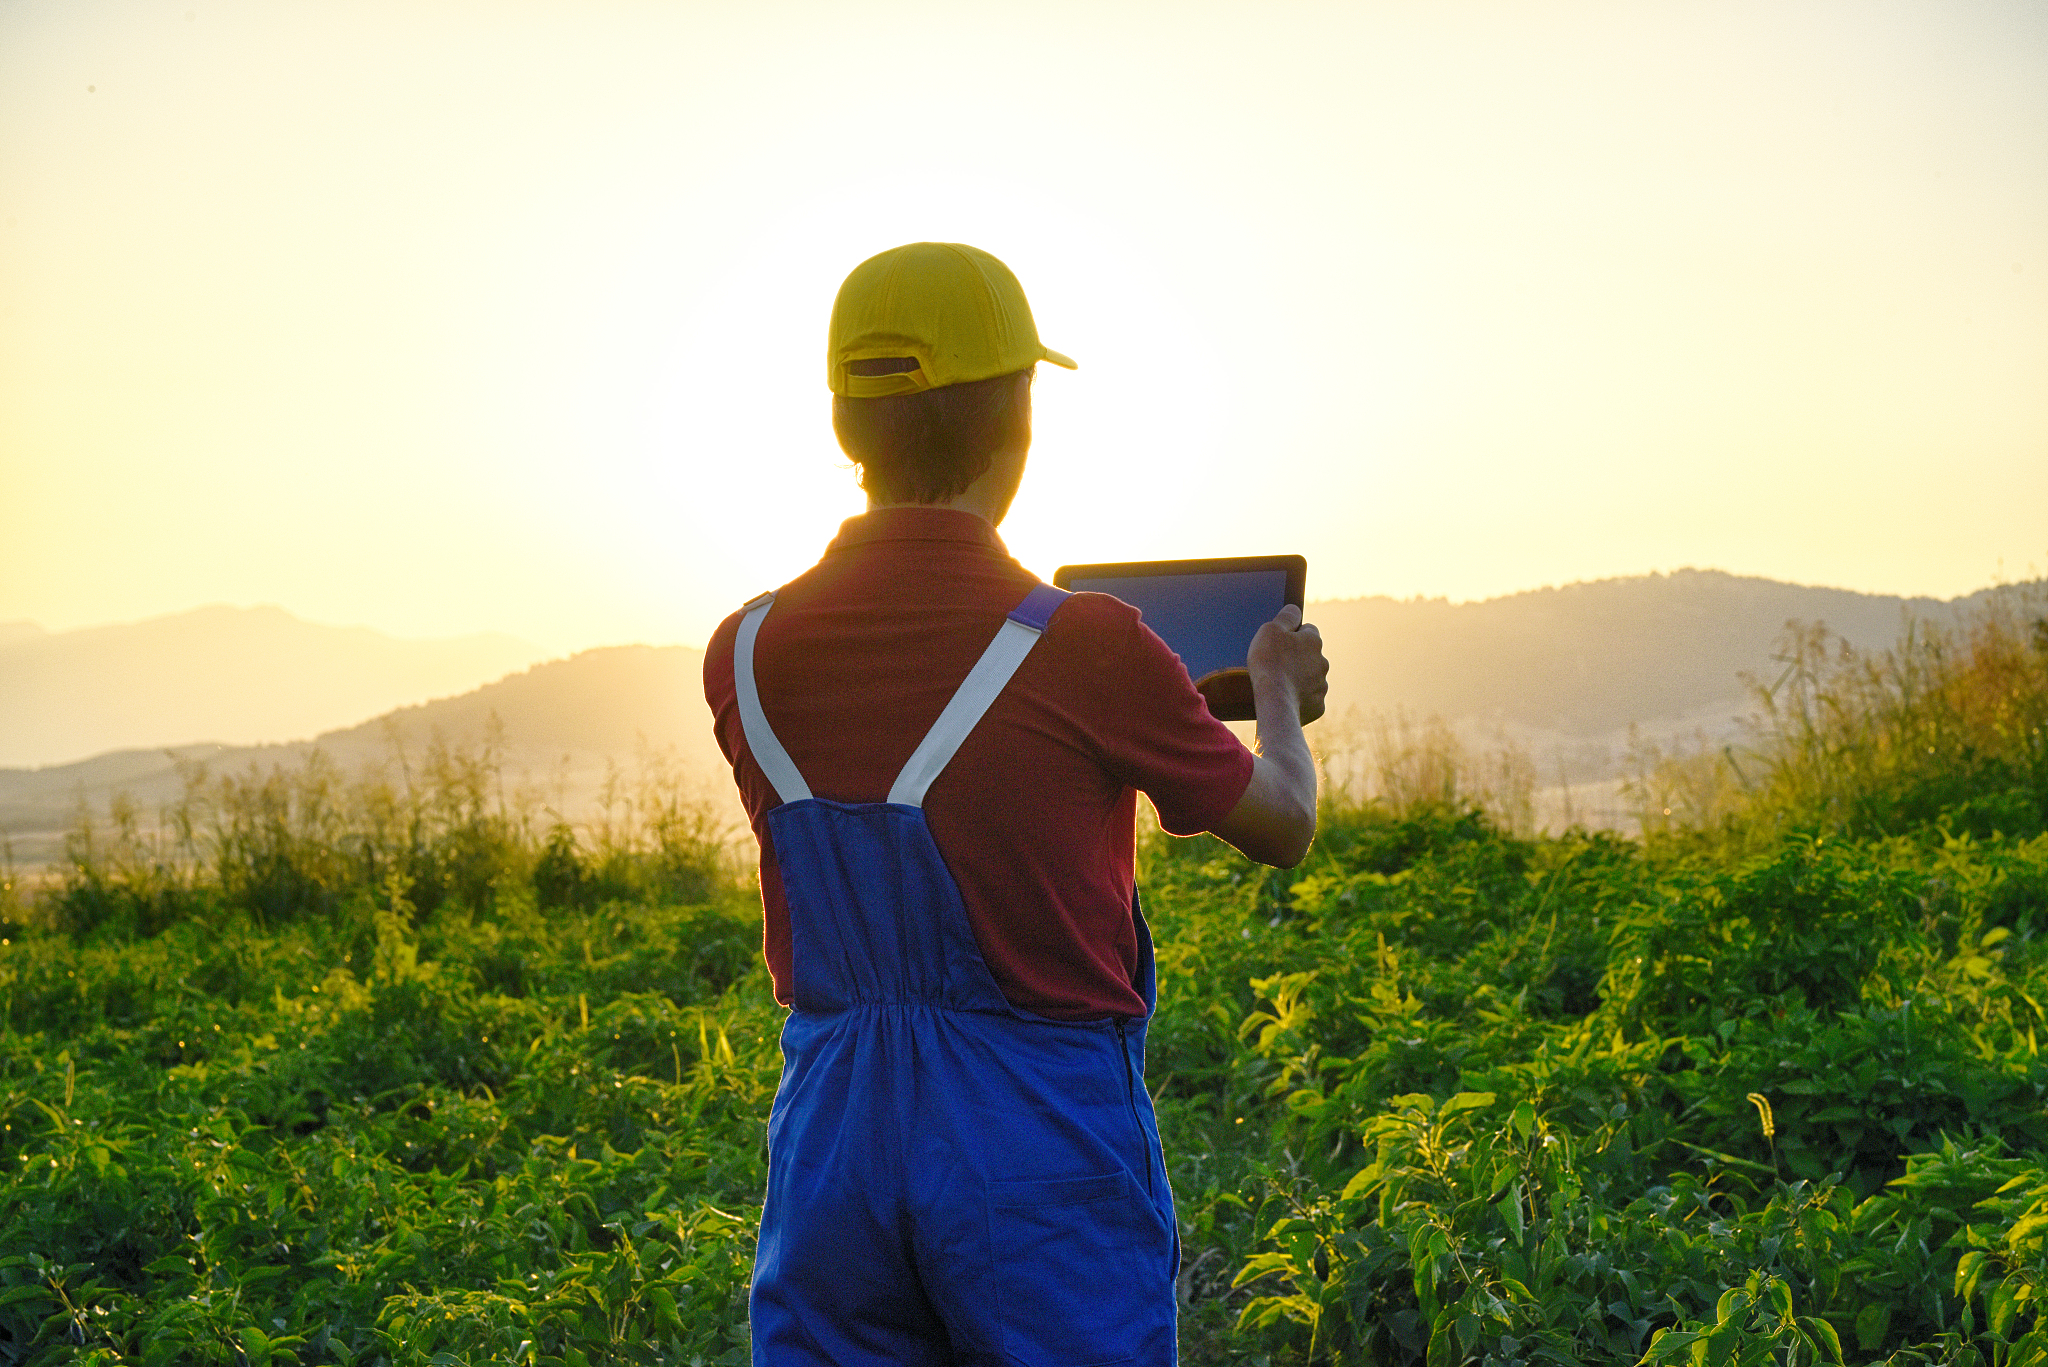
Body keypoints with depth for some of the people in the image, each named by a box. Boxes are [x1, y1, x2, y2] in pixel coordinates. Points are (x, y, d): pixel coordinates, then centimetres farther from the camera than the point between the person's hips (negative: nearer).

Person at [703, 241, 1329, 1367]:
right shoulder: (1088, 650, -14)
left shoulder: (746, 656, -2)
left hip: (830, 1143, 4)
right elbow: (1283, 824, 3)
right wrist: (1281, 695, 26)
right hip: (1045, 1150, -3)